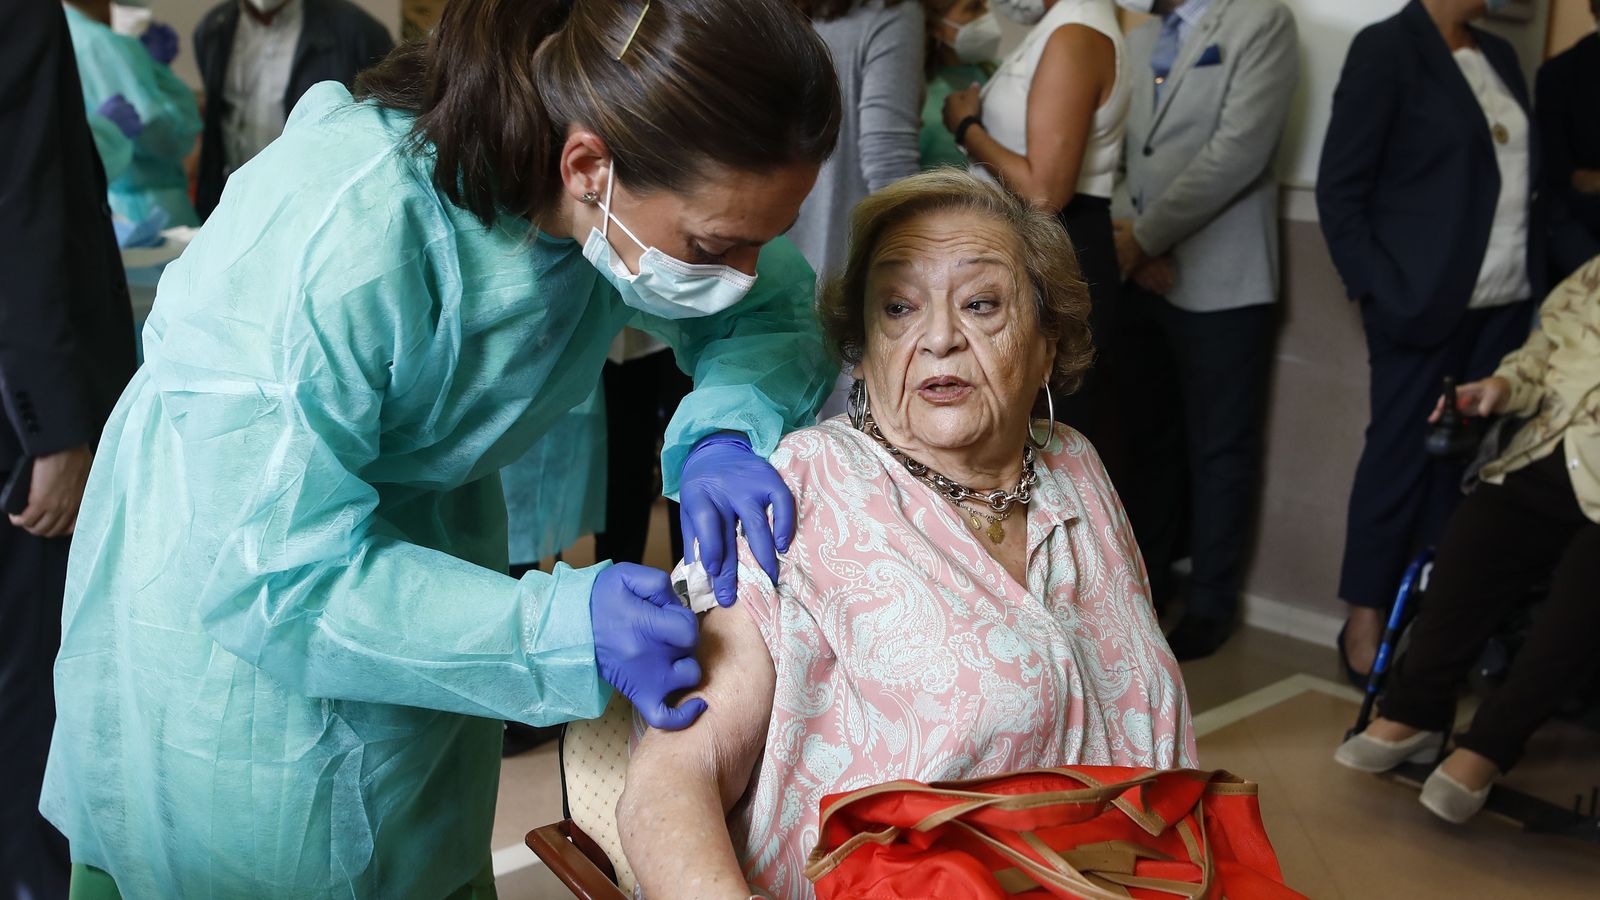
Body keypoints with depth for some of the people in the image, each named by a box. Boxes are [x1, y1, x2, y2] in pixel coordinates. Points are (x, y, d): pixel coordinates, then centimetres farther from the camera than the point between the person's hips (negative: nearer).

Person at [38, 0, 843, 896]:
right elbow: (269, 569, -31)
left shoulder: (645, 200, -21)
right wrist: (561, 627, -38)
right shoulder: (339, 239, -38)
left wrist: (723, 428, -26)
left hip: (432, 535, 5)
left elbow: (772, 309, -4)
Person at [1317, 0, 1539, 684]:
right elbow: (1340, 188, -8)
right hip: (1425, 299, -5)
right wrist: (1379, 294, -13)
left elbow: (1526, 178, 14)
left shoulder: (1499, 56, 16)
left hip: (1502, 303, 6)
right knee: (1400, 455, 0)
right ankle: (1365, 621, 11)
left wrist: (1538, 280, 2)